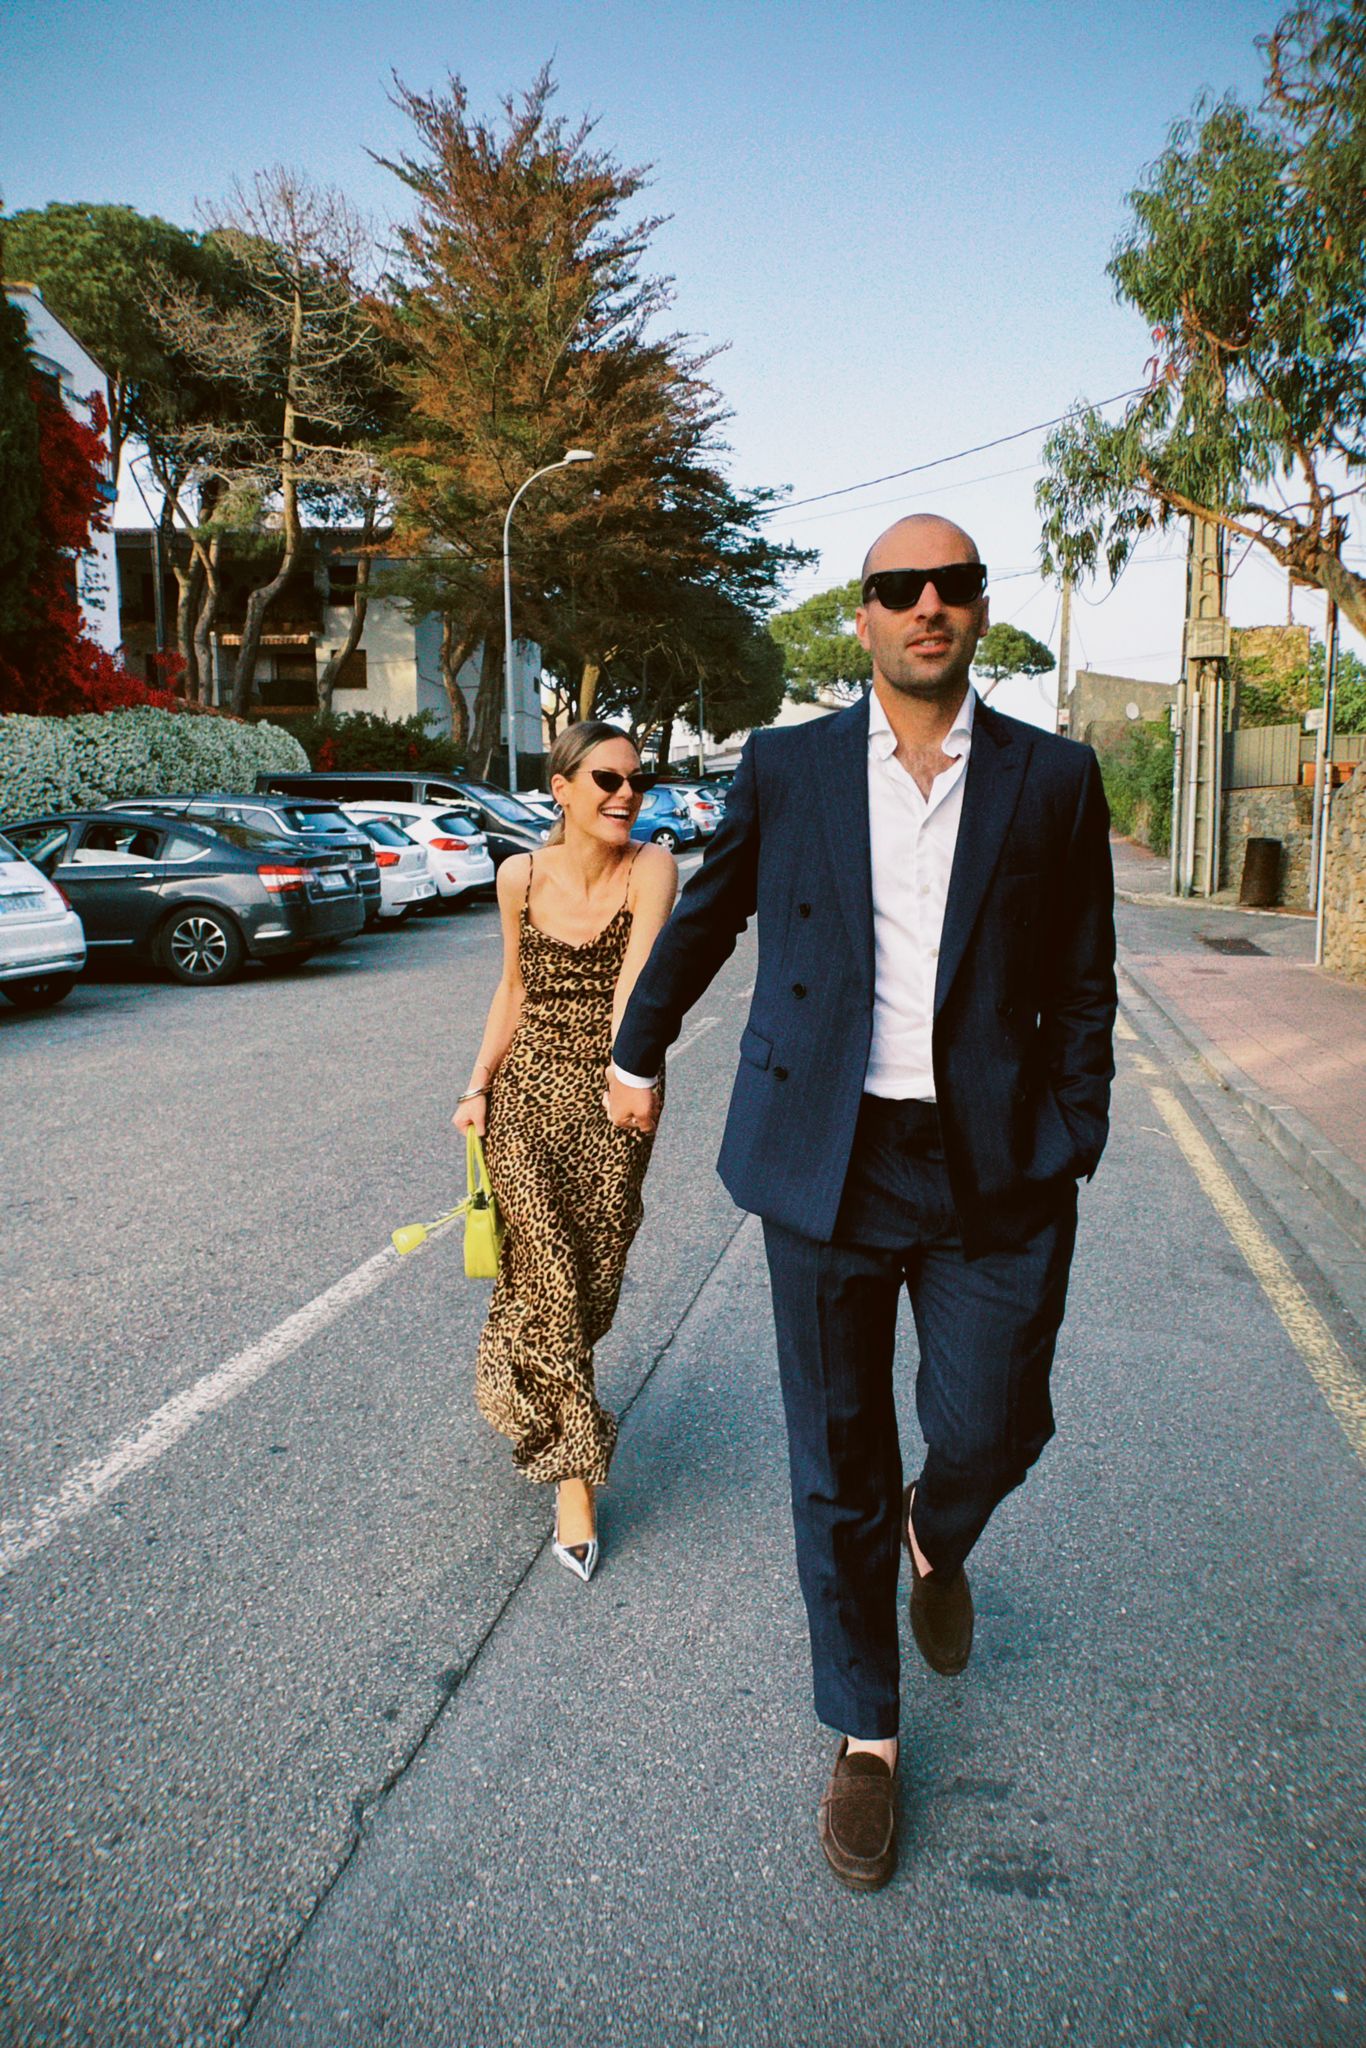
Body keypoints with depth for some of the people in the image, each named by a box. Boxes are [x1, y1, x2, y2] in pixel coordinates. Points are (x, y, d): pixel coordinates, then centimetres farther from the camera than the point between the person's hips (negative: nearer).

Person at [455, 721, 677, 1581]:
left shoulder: (651, 869, -12)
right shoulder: (522, 877, -1)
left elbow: (636, 975, -28)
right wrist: (479, 1084, 6)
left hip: (614, 1100, -1)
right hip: (529, 1093, 1)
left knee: (594, 1276, 9)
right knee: (550, 1275, -2)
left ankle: (531, 1391, 39)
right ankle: (574, 1472, 15)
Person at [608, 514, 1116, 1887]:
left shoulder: (1054, 780, 3)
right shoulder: (785, 770, 3)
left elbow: (1083, 984, 7)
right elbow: (702, 921, 17)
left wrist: (1070, 1153, 3)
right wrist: (636, 1052, 26)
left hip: (996, 1170, 1)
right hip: (828, 1160, 0)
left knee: (991, 1429, 3)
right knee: (837, 1470, 9)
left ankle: (934, 1542, 43)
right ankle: (865, 1736, 32)